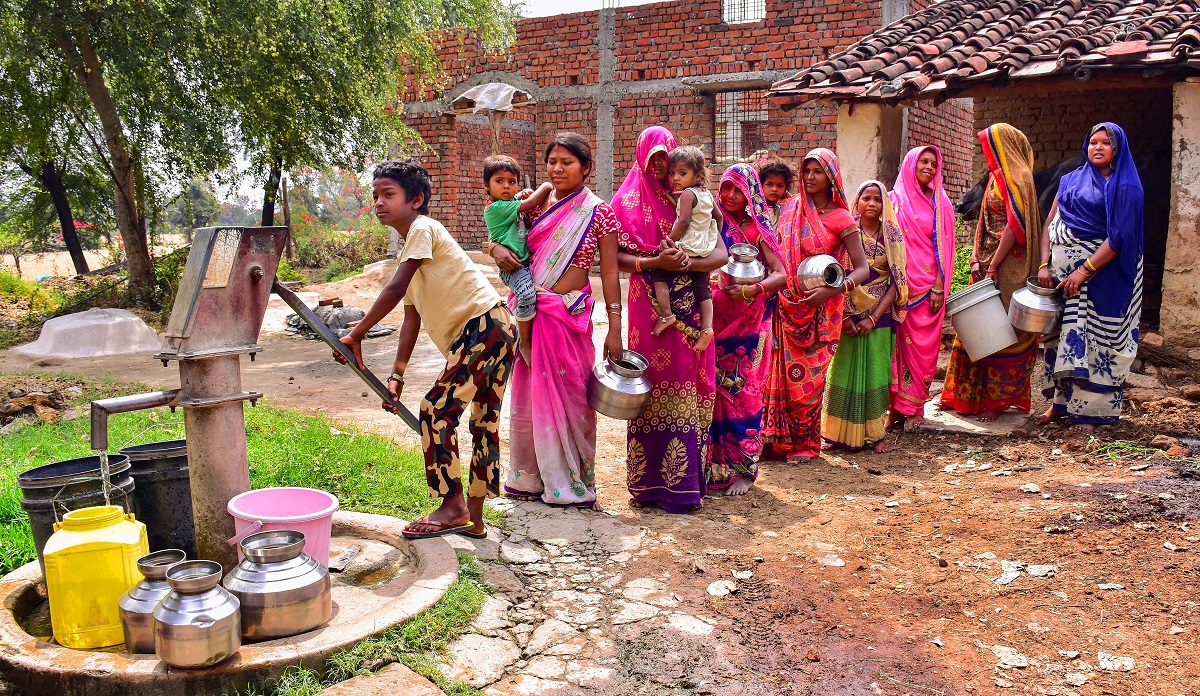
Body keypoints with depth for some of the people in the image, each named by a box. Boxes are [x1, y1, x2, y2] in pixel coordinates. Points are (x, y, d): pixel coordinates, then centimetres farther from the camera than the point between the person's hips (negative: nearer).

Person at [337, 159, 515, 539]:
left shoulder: (423, 228, -5)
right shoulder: (410, 251, 23)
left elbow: (395, 289, -15)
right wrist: (397, 376, 15)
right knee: (484, 422, 12)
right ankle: (473, 517, 20)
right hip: (498, 331, 10)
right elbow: (411, 319, 20)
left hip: (485, 325, -10)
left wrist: (356, 334, -12)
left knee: (437, 410, -8)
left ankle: (453, 507, -1)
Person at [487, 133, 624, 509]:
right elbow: (499, 236, 17)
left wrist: (614, 330, -9)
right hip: (530, 313, 4)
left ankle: (573, 483, 17)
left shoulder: (598, 212, -3)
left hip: (570, 314, -4)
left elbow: (609, 273, -4)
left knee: (569, 396, 3)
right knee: (530, 395, 10)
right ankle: (531, 478, 25)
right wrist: (497, 248, -8)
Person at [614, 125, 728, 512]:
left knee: (687, 386, 0)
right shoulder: (629, 201, 9)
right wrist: (656, 262, -17)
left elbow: (721, 254, 3)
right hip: (648, 308, -2)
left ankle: (683, 480, 8)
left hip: (690, 307, 2)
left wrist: (687, 261, -15)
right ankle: (648, 481, 4)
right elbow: (619, 257, -1)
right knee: (652, 386, -3)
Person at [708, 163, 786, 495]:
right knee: (714, 391, 1)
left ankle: (743, 469, 10)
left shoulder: (757, 230, 2)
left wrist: (752, 290, -21)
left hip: (749, 323, -2)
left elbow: (781, 274, -4)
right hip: (715, 319, 2)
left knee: (742, 392, -1)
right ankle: (714, 464, 12)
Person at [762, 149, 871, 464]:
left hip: (819, 309, -3)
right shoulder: (790, 208, 6)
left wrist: (831, 291, -24)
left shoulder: (841, 219, -6)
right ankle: (779, 437, 15)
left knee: (808, 377, 3)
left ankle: (805, 443, 17)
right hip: (787, 305, 4)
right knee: (782, 372, 4)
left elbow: (862, 269, -9)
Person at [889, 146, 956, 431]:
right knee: (900, 342, -1)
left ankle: (914, 407, 10)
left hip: (929, 286, 1)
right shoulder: (895, 200, 5)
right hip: (901, 284, -1)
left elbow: (944, 248, 4)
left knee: (924, 345, 1)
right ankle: (898, 406, 6)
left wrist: (939, 286, -5)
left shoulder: (940, 204, 8)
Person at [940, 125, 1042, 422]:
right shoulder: (996, 177, 15)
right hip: (988, 263, 8)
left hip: (1008, 267, -8)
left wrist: (993, 266, -18)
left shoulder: (1017, 177, -11)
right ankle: (969, 395, 18)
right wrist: (976, 260, 3)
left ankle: (997, 400, 5)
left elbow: (1015, 225, -18)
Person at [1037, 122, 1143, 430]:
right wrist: (1044, 264, -4)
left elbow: (1118, 238, -12)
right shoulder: (1071, 181, 13)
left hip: (1100, 272, -5)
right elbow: (1050, 225, 9)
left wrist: (1083, 272, -19)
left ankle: (1089, 411, 5)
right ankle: (1060, 401, 17)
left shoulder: (1126, 188, -3)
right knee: (1061, 334, 7)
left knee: (1093, 338, -2)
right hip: (1062, 267, 5)